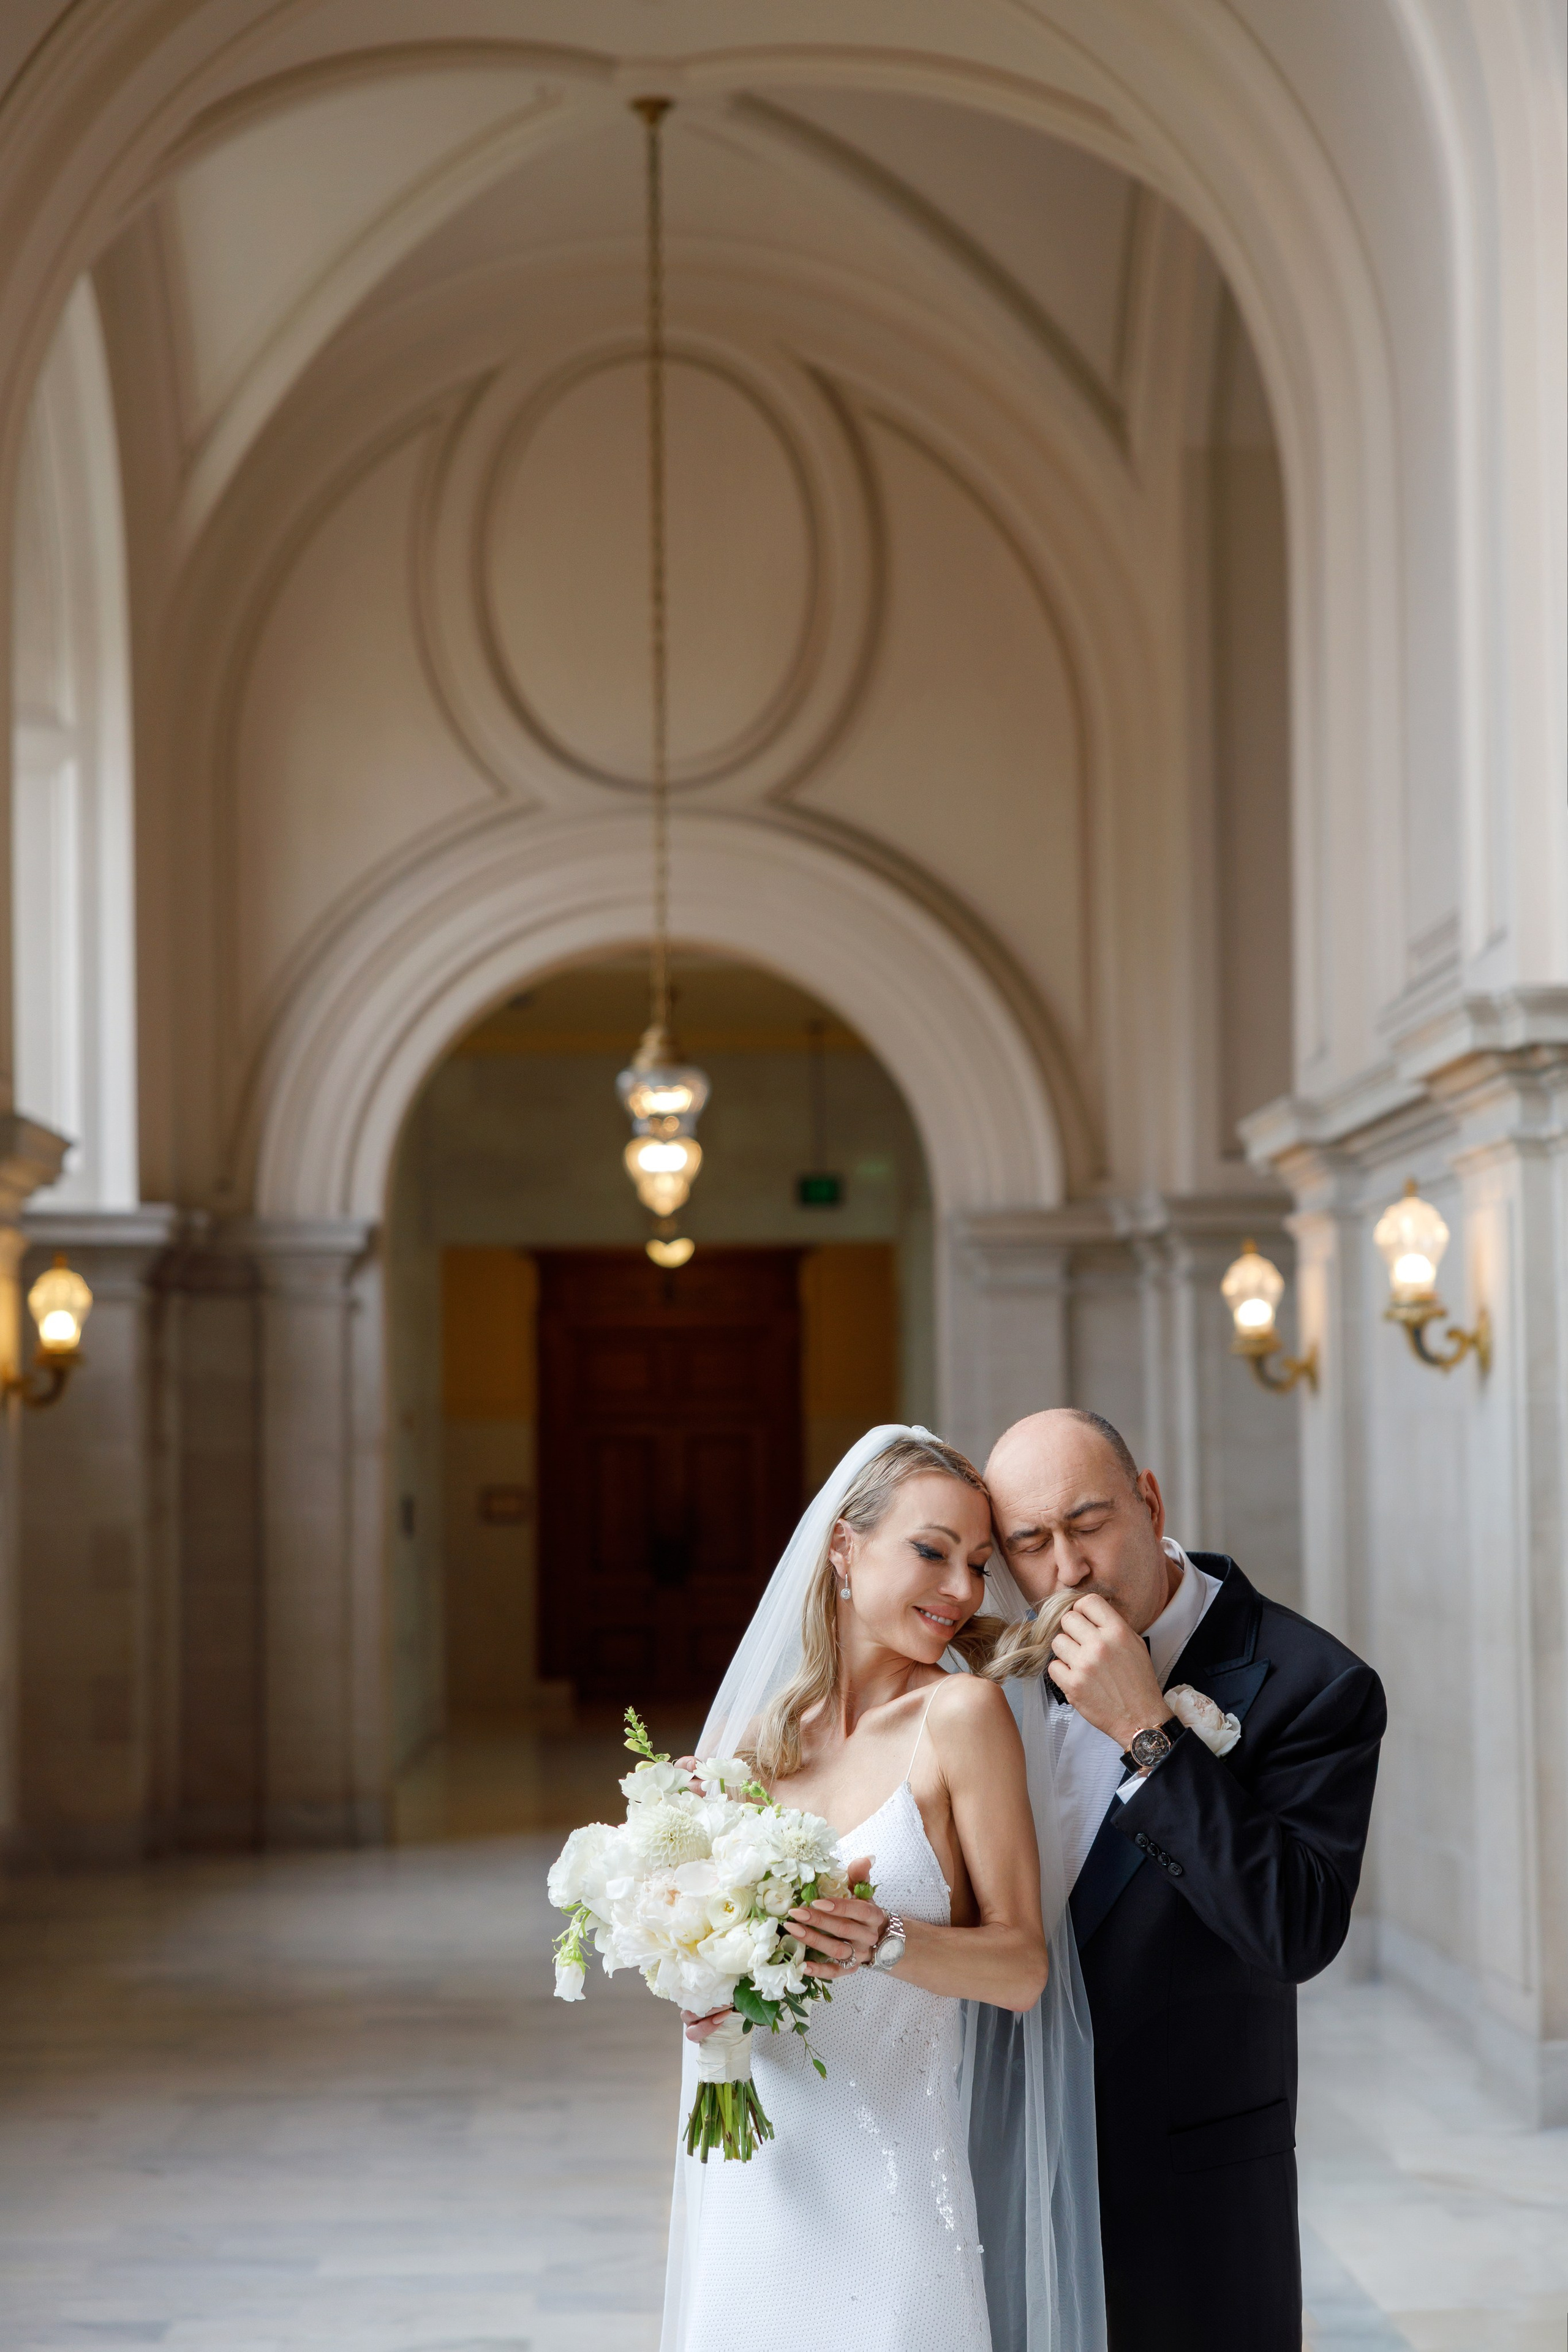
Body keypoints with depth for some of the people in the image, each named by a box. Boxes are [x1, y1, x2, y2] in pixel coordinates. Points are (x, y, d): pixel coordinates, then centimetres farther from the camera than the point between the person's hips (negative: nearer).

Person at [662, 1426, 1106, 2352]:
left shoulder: (964, 1713, -7)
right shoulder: (757, 1733, 6)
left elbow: (1024, 1964, -7)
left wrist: (886, 1942, -23)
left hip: (891, 2179, -4)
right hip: (755, 2166, 4)